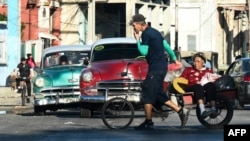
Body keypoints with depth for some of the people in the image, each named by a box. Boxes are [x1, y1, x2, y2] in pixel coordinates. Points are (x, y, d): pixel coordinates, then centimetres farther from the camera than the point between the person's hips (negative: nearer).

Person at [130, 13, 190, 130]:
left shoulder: (146, 34, -13)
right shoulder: (154, 32, 16)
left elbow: (144, 52, -15)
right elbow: (166, 46, 21)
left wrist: (137, 40, -5)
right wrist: (174, 59, 29)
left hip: (156, 68, -10)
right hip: (161, 67, 10)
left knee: (147, 95, -4)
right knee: (158, 95, 11)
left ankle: (148, 122, 0)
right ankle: (181, 111, 7)